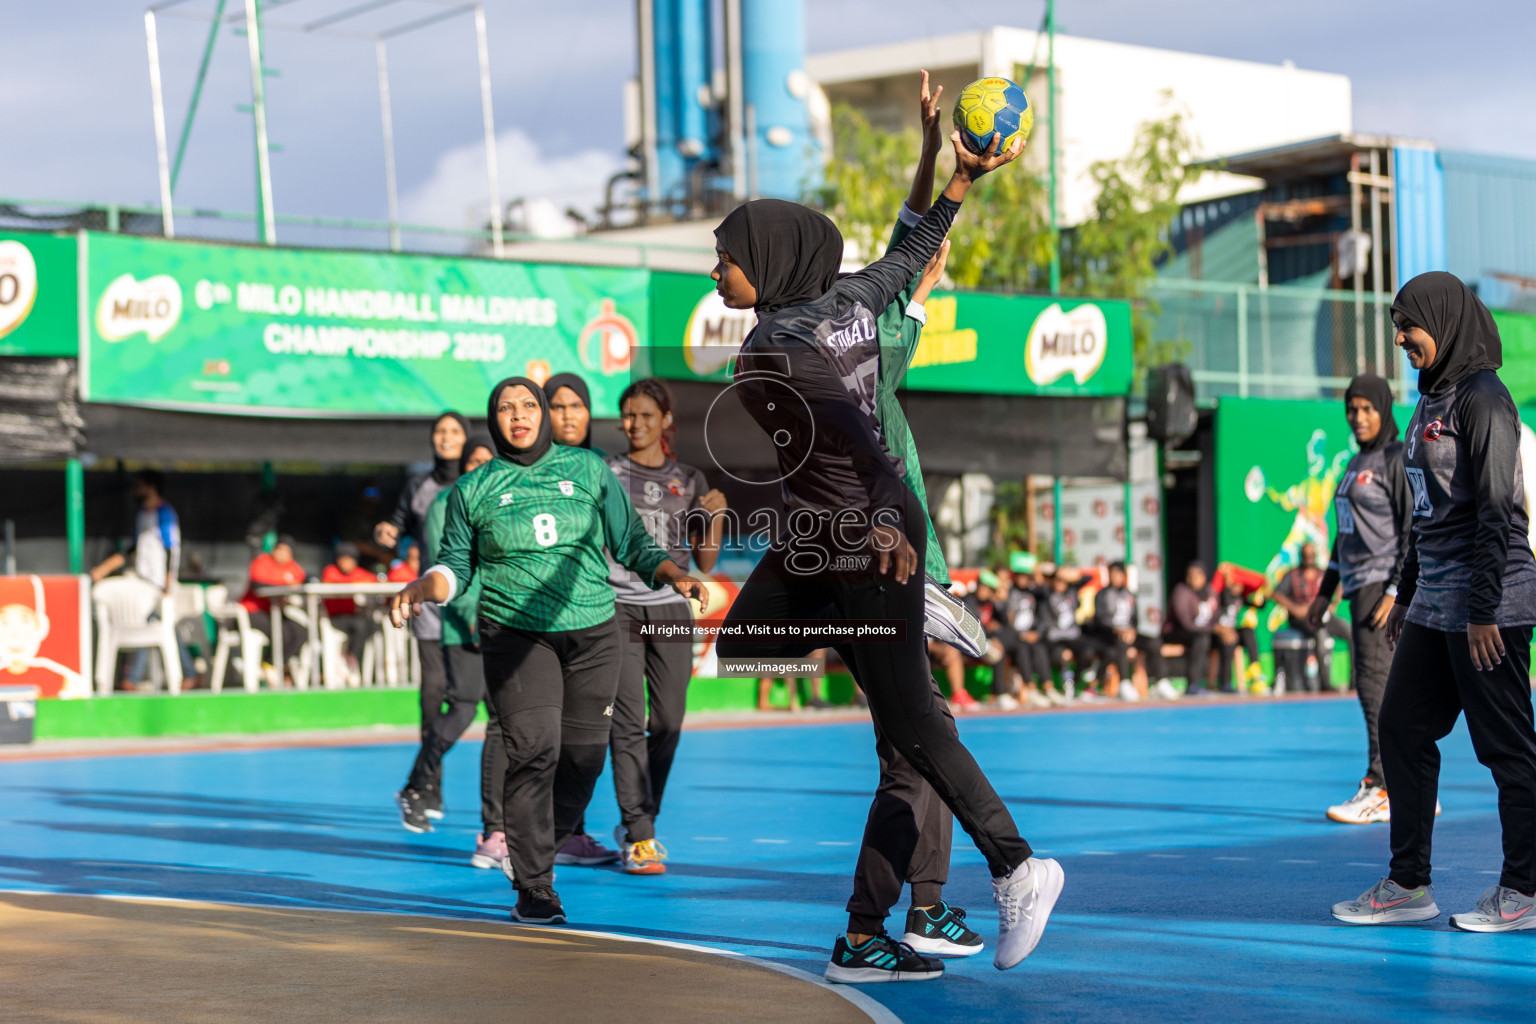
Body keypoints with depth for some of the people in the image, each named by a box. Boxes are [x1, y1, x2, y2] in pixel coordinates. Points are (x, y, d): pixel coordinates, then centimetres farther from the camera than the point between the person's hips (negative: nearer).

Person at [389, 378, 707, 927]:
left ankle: (537, 851, 27)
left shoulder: (589, 469, 7)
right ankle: (534, 888, -7)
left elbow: (631, 543, 10)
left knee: (582, 756, 1)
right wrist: (422, 587, -11)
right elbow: (456, 565, 10)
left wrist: (675, 575, -5)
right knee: (534, 749, -15)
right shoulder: (474, 490, 5)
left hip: (592, 633, 2)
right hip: (515, 634, -2)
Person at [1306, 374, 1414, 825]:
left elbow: (1416, 530, -13)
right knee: (1387, 689, 8)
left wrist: (1395, 591, -20)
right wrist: (1326, 592, 22)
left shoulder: (1399, 460, -8)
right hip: (1359, 584, 9)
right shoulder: (1357, 463, 19)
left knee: (1374, 680, -15)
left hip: (1386, 583, -9)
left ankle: (1379, 789, -16)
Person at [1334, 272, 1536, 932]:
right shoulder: (1432, 401, 15)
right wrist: (1407, 593, 23)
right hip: (1435, 605, 10)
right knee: (1402, 728, 9)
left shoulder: (1482, 398, -13)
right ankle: (1408, 884, 15)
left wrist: (1482, 610, -21)